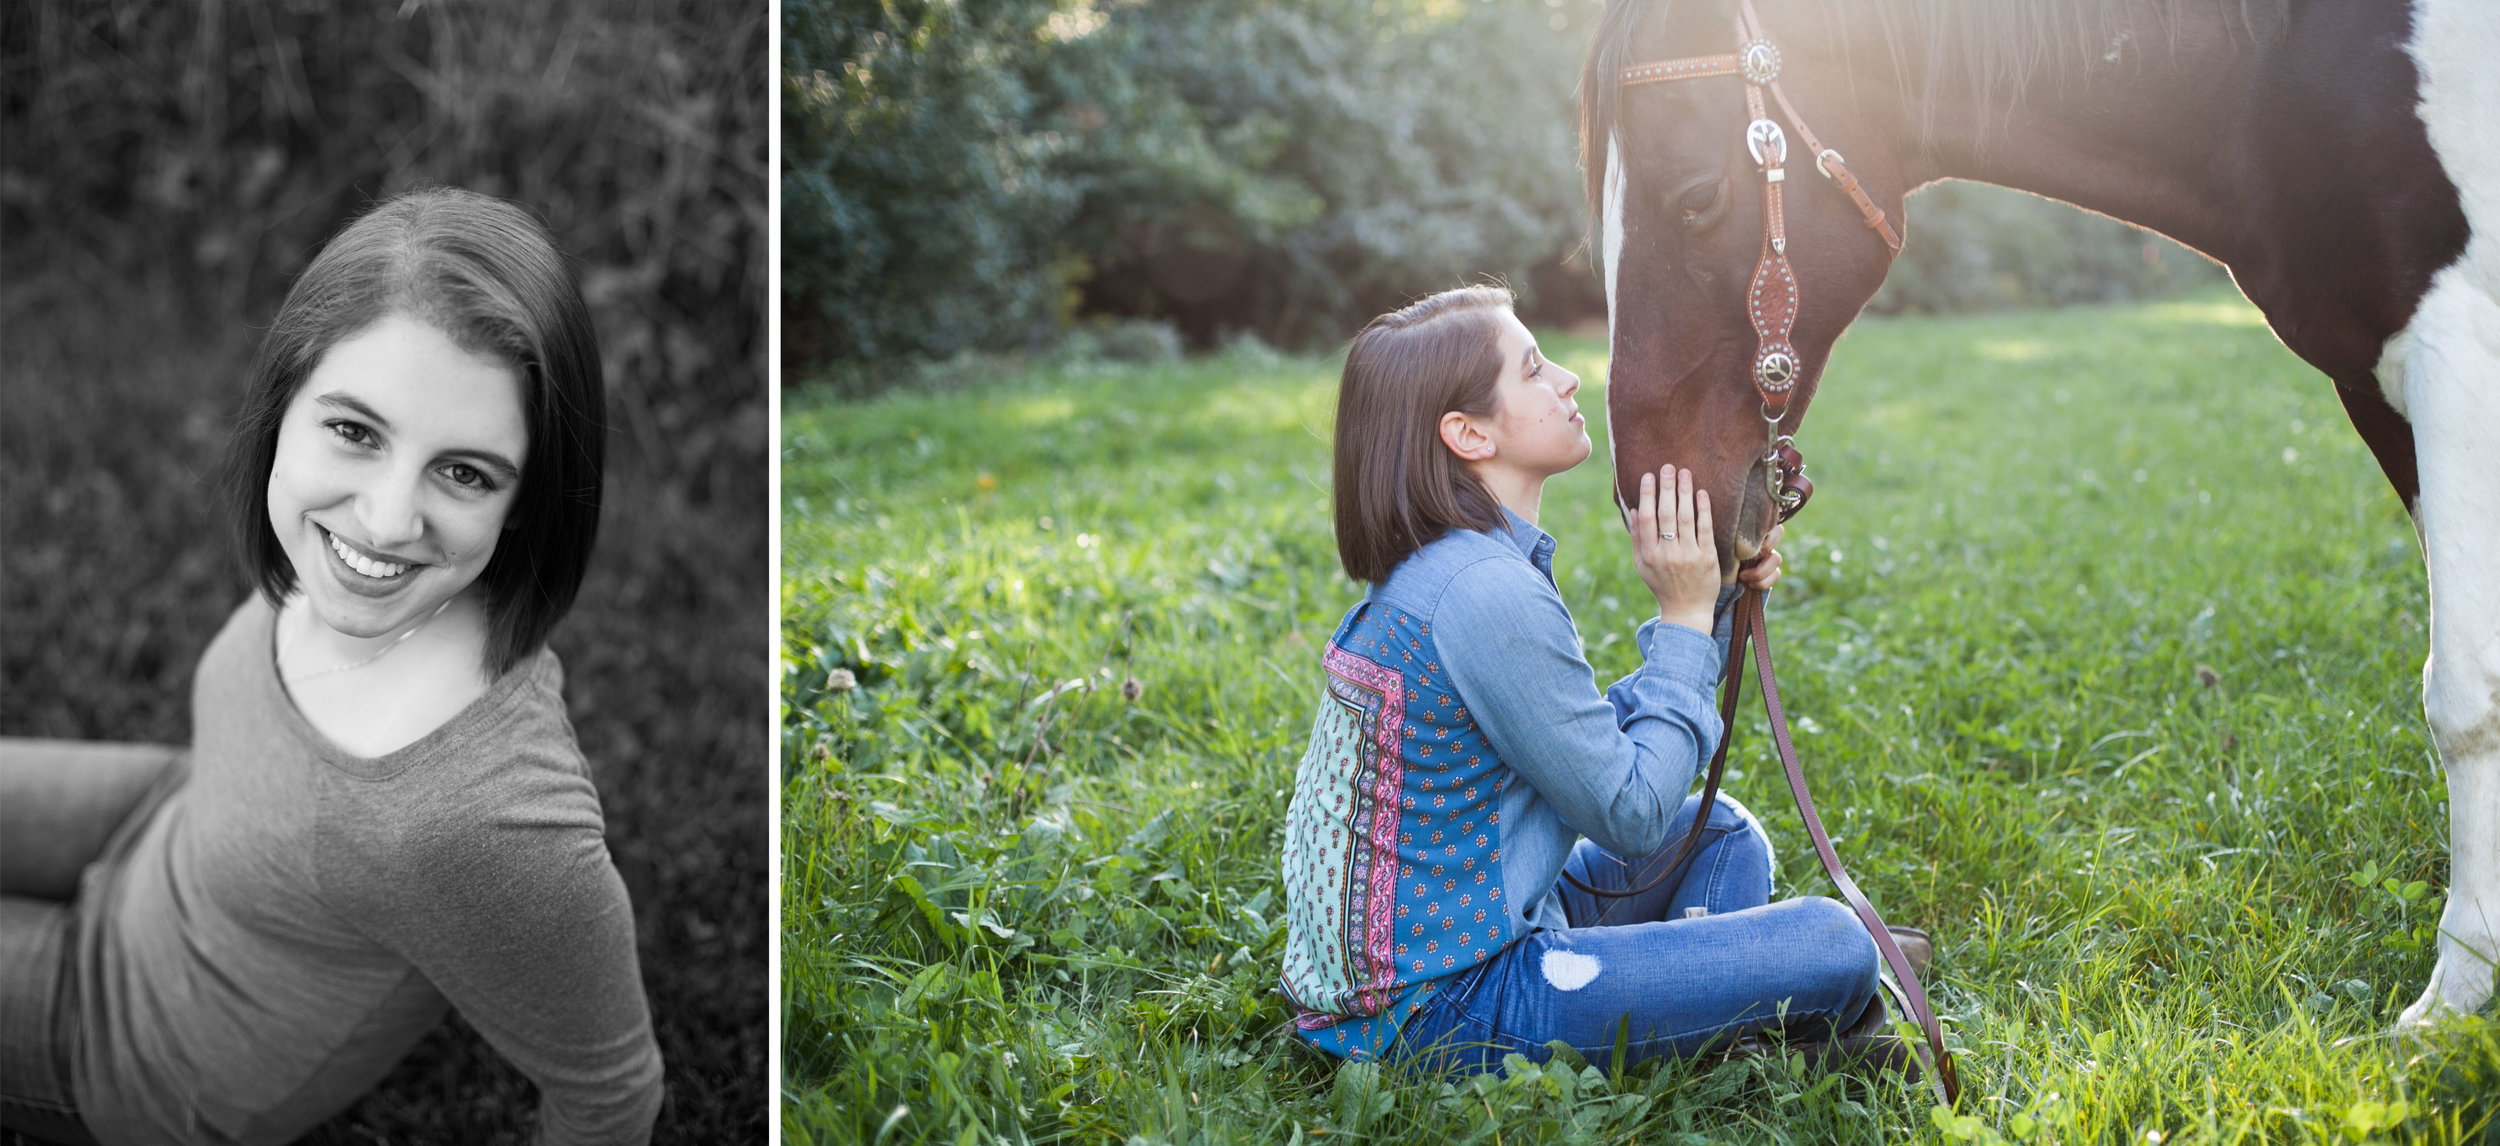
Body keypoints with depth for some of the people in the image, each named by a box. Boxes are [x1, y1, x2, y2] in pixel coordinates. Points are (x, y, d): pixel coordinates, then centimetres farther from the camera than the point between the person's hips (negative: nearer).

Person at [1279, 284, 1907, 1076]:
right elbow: (1629, 814, -15)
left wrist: (1713, 598, 5)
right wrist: (1685, 619, -7)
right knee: (1832, 945, -15)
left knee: (1723, 831, 25)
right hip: (1448, 1009, -11)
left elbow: (1603, 742, 12)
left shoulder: (1443, 566, 8)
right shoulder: (1486, 593, -23)